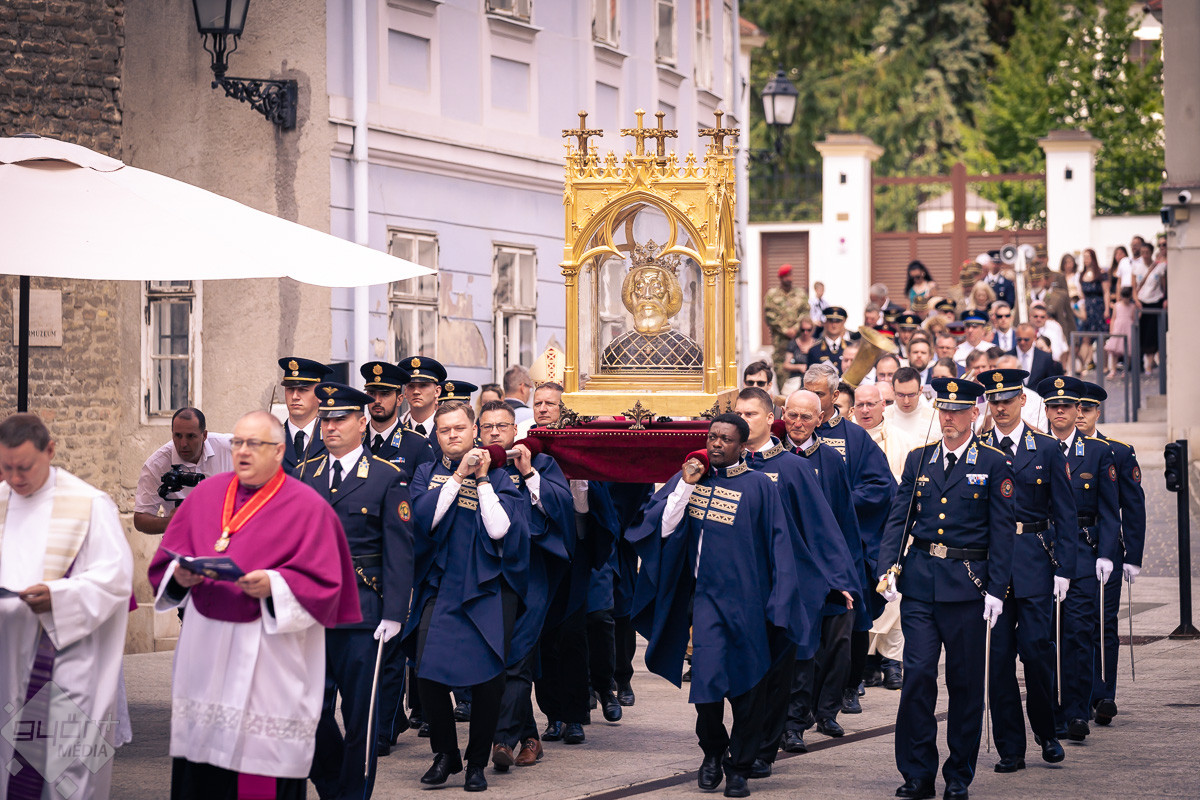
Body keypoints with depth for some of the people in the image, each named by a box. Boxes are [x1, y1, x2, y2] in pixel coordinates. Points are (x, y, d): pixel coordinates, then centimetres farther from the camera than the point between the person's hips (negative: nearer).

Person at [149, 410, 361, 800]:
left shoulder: (308, 507, -2)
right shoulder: (206, 494, 12)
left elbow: (322, 585, -7)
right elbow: (165, 560, 13)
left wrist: (273, 586, -22)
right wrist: (181, 576, -9)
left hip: (270, 657, -4)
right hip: (205, 649, 4)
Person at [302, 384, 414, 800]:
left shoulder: (388, 477, 0)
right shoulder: (305, 473, 11)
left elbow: (399, 551, -3)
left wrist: (394, 613, -10)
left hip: (360, 609, -3)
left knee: (360, 714, 0)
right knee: (311, 710, 3)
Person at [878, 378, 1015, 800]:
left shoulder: (994, 464, 1)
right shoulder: (918, 459, 10)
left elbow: (1002, 530, -2)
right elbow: (899, 518, 10)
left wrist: (996, 588, -8)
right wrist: (889, 568, -4)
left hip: (966, 584, -2)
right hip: (920, 582, 2)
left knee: (965, 682, 4)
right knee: (917, 674, -6)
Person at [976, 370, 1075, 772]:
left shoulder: (1047, 449, 5)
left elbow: (1065, 513, 4)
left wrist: (1063, 569, -3)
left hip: (1034, 563, -1)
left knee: (1036, 649, -7)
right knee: (998, 656, 1)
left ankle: (1047, 732, 15)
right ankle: (1010, 748, 7)